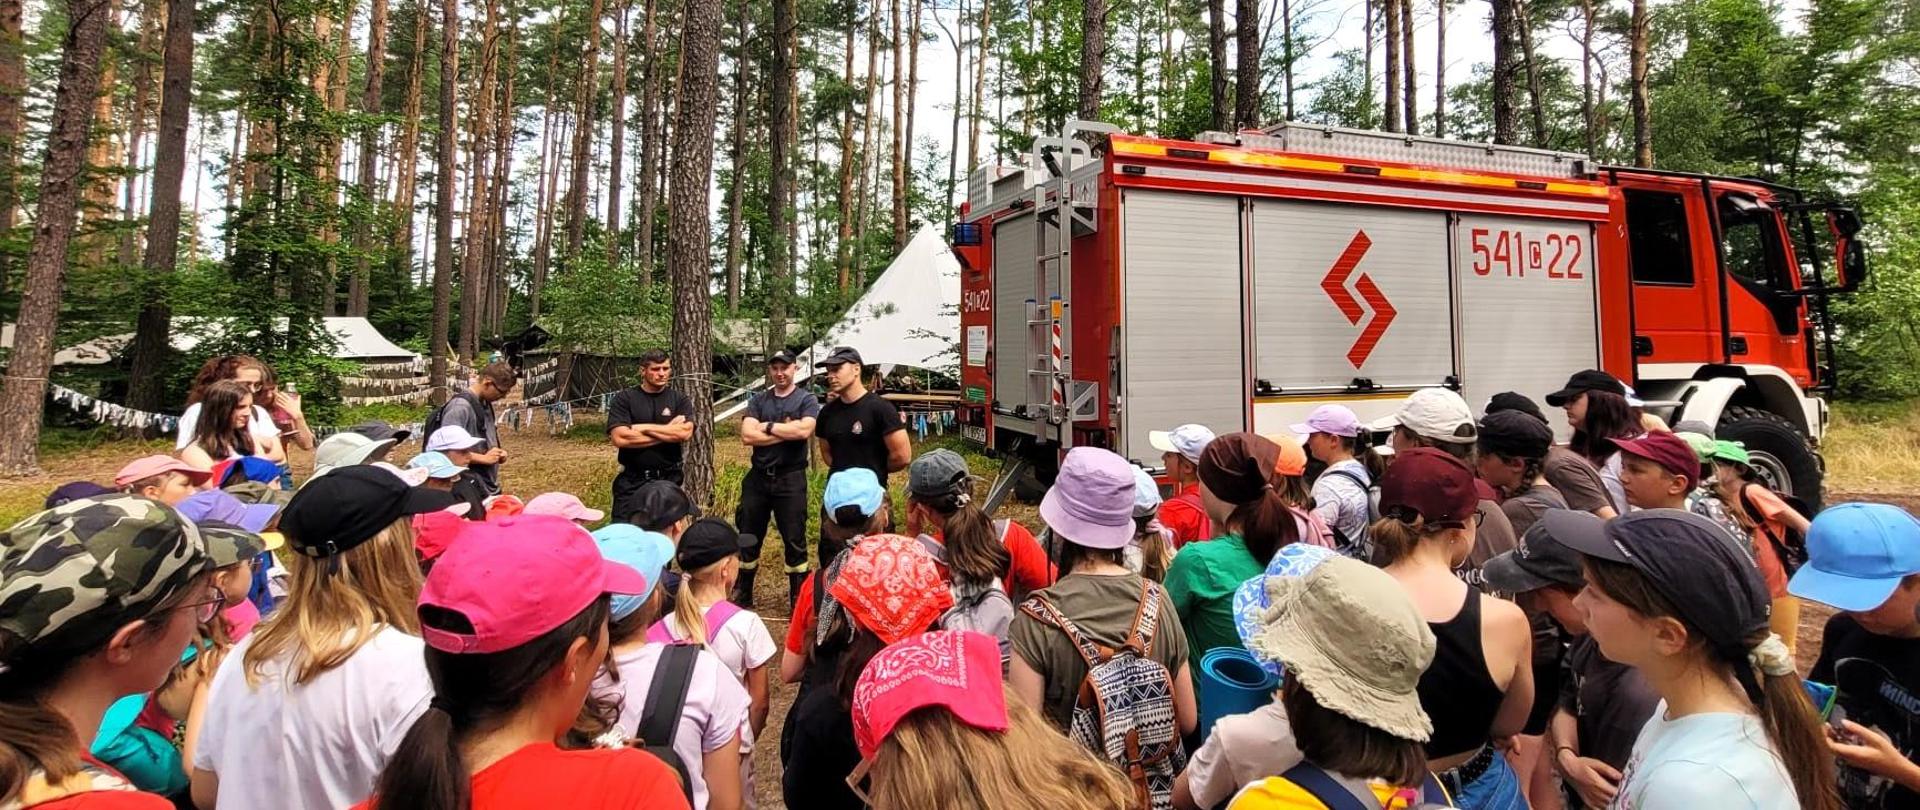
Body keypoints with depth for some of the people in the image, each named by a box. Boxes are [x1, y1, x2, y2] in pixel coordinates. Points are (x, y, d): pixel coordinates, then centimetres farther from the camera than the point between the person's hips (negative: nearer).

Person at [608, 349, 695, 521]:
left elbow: (685, 433, -14)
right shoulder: (624, 398, -1)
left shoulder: (679, 399, 4)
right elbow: (619, 438, -15)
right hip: (632, 481, -1)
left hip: (669, 480, 1)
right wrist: (668, 432, -11)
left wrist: (644, 428, -11)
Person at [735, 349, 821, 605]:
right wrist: (787, 432, -12)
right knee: (748, 537, 13)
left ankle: (798, 597, 16)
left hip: (790, 479, -3)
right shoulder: (758, 400, 7)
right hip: (758, 477, 4)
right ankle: (742, 593, 28)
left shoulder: (807, 399, -1)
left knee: (794, 540, 4)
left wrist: (768, 426, -10)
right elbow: (747, 435, -7)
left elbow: (804, 430, -20)